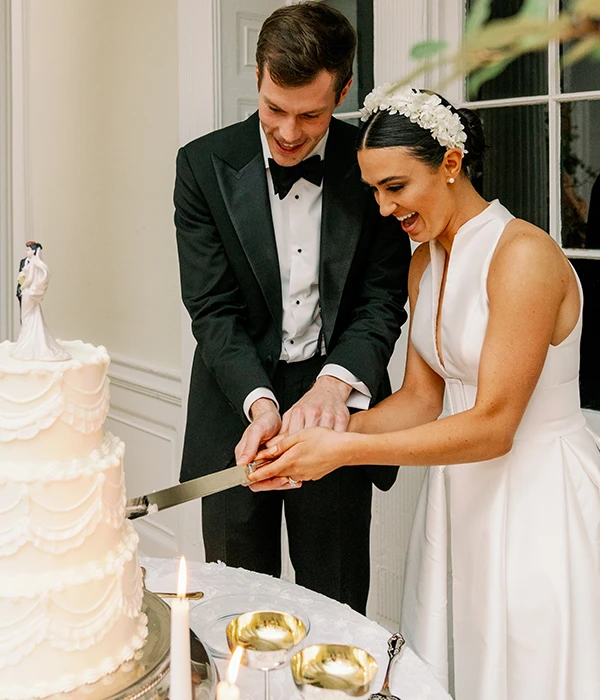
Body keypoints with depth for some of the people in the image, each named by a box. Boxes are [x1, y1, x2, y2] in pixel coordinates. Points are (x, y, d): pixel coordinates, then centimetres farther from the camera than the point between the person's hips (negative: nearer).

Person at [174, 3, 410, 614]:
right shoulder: (204, 164, -5)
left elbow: (383, 298, -5)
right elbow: (213, 307, -9)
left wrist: (335, 382, -24)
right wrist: (259, 402, -25)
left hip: (336, 405, 0)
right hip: (236, 409, 0)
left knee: (336, 608, 10)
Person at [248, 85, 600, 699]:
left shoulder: (525, 255, -20)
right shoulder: (424, 262, 7)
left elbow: (493, 426, -22)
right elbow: (420, 399, 7)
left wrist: (345, 450, -23)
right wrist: (319, 435, -8)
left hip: (537, 500, -7)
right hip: (459, 496, 8)